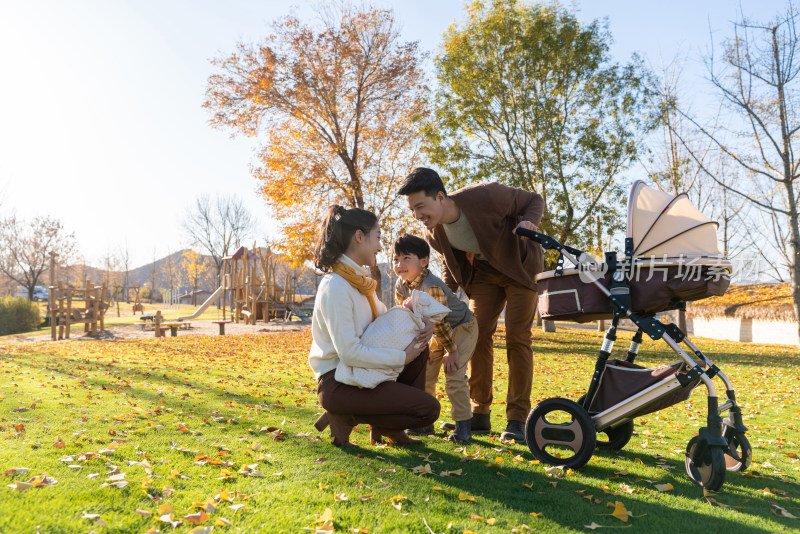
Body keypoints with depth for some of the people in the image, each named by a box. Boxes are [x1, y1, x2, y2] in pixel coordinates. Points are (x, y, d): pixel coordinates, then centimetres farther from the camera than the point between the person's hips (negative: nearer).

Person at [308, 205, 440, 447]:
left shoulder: (360, 281, 9)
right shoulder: (335, 286, -20)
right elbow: (350, 353, -25)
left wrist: (421, 322, -2)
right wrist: (402, 357, -17)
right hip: (337, 383, -9)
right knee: (429, 409, -11)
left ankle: (386, 426, 11)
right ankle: (344, 417, -1)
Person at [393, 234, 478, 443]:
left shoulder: (432, 287, -35)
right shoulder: (401, 286, -11)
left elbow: (440, 323, -27)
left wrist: (451, 351, -19)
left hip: (462, 328, -8)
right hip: (439, 333, 8)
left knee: (454, 375, -16)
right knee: (425, 374, 7)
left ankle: (463, 426, -4)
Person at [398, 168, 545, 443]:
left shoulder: (486, 196, -33)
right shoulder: (434, 234, -16)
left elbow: (534, 200, -16)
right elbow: (451, 265, 5)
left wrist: (528, 222, -38)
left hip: (519, 266, -4)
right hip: (484, 271, 5)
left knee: (517, 339, -10)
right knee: (478, 336, -1)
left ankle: (517, 419, -3)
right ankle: (480, 415, 10)